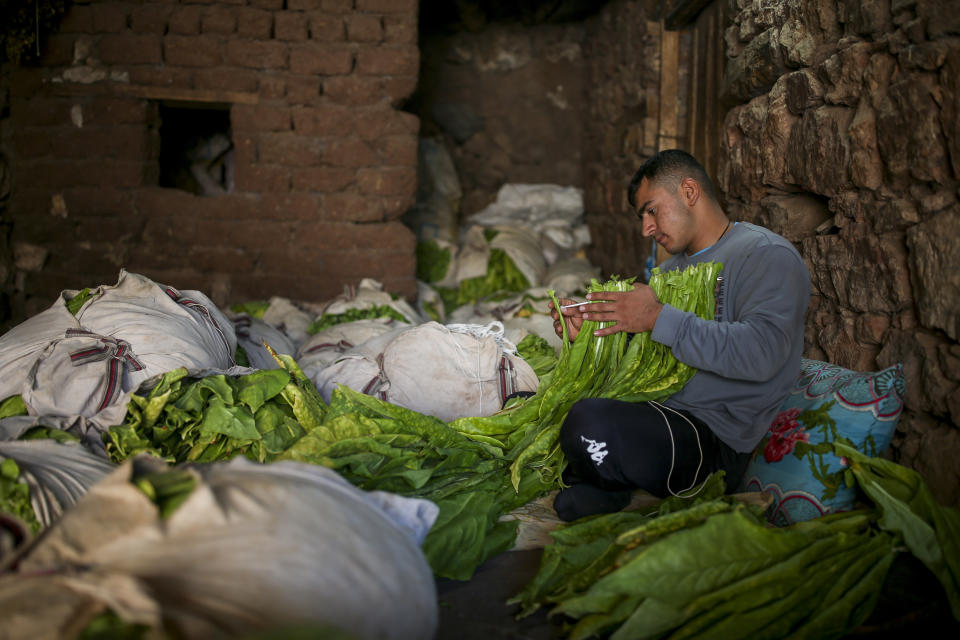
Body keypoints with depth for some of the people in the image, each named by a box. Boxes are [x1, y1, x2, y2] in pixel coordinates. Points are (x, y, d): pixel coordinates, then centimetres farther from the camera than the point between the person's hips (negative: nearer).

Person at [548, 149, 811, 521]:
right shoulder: (673, 267, 22)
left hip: (715, 439, -9)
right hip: (655, 410, 9)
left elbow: (760, 353, -24)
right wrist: (586, 329, 3)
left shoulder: (768, 256, -7)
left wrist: (659, 319, -21)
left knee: (590, 423, -34)